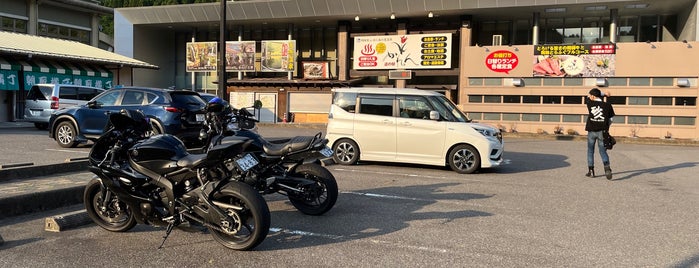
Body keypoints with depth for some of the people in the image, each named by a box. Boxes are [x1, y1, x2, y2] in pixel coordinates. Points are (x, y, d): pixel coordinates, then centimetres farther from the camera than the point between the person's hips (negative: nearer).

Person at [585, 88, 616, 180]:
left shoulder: (590, 103, -3)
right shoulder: (607, 105, 0)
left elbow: (588, 97, 19)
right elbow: (611, 119, 5)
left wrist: (604, 93, 22)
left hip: (591, 131, -1)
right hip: (602, 131, 1)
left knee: (590, 151, 12)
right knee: (603, 151, 6)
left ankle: (591, 171, 14)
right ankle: (607, 168, -15)